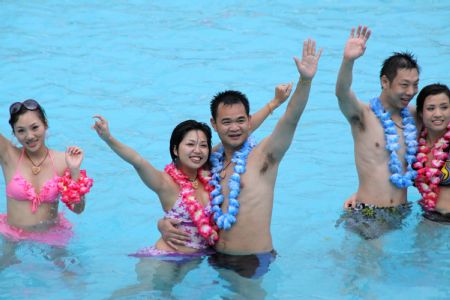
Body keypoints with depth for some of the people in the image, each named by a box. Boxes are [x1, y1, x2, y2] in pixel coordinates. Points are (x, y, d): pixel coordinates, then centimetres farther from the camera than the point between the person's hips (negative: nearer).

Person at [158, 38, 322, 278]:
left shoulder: (263, 155, -5)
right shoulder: (210, 165, 8)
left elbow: (290, 121, -20)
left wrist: (305, 80, -35)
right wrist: (163, 224, -5)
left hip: (254, 261, -4)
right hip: (217, 258, 4)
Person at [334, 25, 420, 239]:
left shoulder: (413, 115, 8)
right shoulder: (364, 115, -8)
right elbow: (342, 93, -29)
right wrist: (348, 60, -48)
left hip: (401, 213, 5)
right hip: (366, 214, -5)